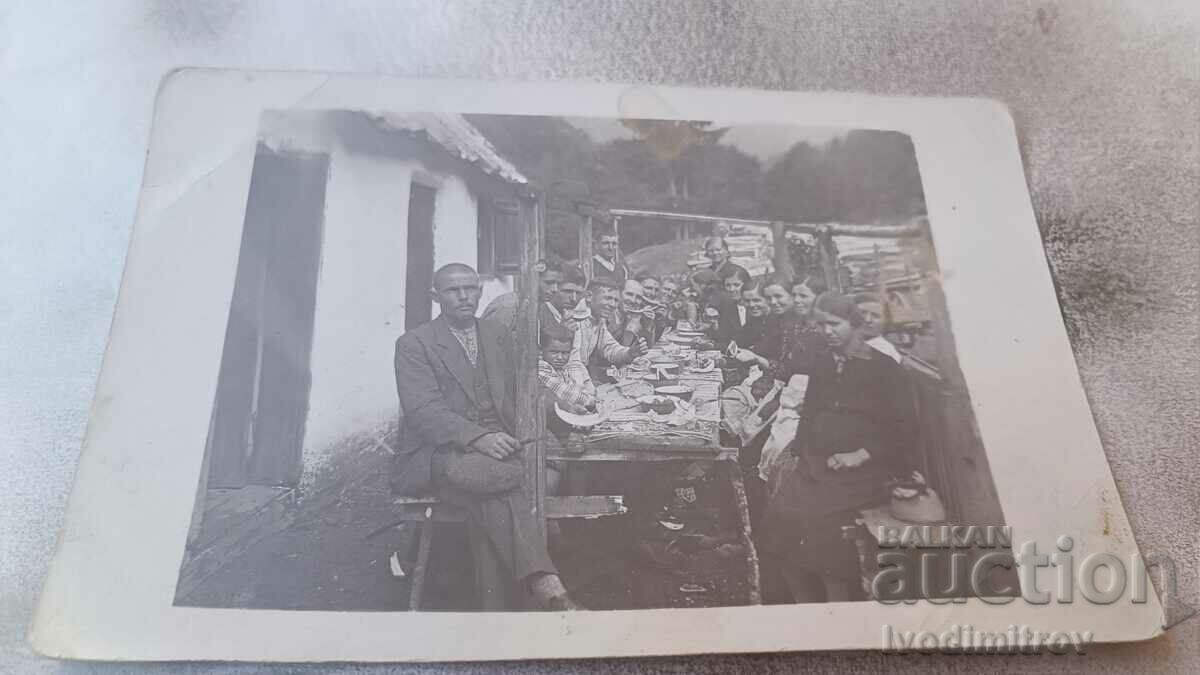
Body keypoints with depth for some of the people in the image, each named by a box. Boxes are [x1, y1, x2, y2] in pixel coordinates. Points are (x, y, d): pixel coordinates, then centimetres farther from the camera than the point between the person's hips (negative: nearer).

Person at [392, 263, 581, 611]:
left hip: (493, 446, 4)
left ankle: (497, 609, -28)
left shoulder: (500, 335, 18)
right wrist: (477, 438, -26)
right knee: (502, 489, -34)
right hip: (438, 453, -4)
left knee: (492, 499, -30)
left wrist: (505, 441, 0)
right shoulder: (413, 344, 2)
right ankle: (546, 586, -38)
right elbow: (423, 410, -11)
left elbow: (514, 399, 21)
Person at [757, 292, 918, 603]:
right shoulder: (823, 365, 18)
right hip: (817, 461, 5)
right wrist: (795, 456, 4)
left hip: (865, 469, -5)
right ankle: (803, 604, -4)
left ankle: (837, 608, -9)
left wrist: (860, 455, -14)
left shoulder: (884, 368, 1)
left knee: (818, 513, -27)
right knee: (779, 504, -19)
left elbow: (904, 430, -3)